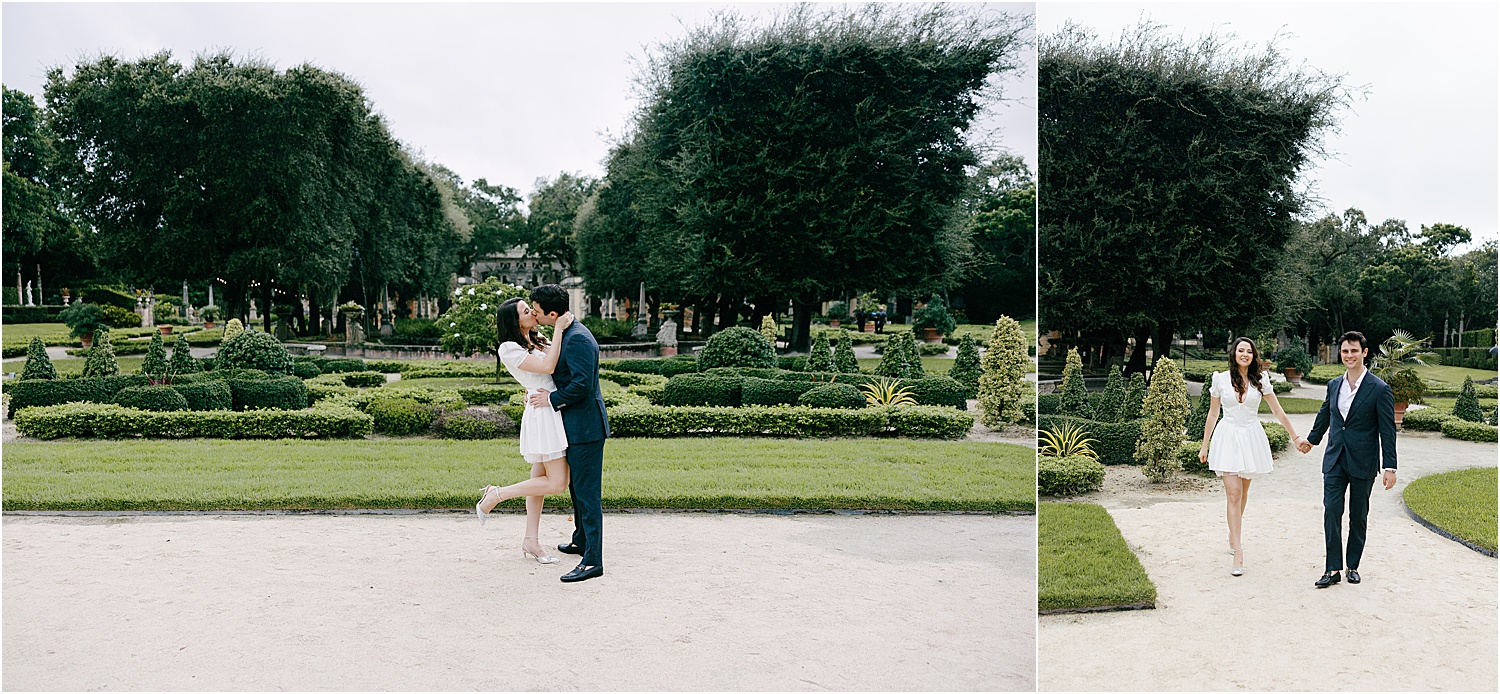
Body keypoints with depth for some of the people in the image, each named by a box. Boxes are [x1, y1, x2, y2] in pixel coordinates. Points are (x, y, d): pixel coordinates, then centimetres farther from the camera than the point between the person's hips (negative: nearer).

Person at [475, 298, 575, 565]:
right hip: (542, 414, -9)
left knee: (540, 479, 10)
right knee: (557, 482, -8)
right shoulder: (509, 348, -10)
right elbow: (547, 367, -19)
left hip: (556, 411, 9)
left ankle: (531, 542, 15)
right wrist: (559, 329, -16)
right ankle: (495, 495, 4)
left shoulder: (539, 342, 16)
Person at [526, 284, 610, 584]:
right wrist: (540, 390, 6)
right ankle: (582, 541, 38)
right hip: (576, 426, 11)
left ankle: (592, 561, -5)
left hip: (585, 427, -11)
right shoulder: (566, 334, 12)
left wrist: (552, 399, -14)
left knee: (587, 493, -8)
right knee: (576, 487, 23)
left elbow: (582, 384, -27)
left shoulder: (577, 339, -21)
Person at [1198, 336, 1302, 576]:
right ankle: (1238, 552, -13)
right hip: (1228, 437, -2)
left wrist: (1295, 437, 10)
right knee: (1233, 493, -11)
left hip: (1251, 438, 2)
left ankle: (1233, 537, 34)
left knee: (1243, 492, 12)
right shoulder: (1221, 379, -1)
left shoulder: (1260, 380, 2)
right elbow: (1213, 414, 6)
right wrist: (1204, 446, 9)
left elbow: (1278, 412, 9)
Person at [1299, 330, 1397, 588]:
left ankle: (1353, 565, 21)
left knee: (1358, 516, 8)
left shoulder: (1380, 389, -8)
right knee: (1332, 510, -5)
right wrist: (1312, 439, 38)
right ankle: (1332, 568, -1)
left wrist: (1389, 467, -12)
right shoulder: (1334, 385, 6)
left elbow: (1388, 430, -8)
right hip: (1335, 459, 4)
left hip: (1363, 463, -3)